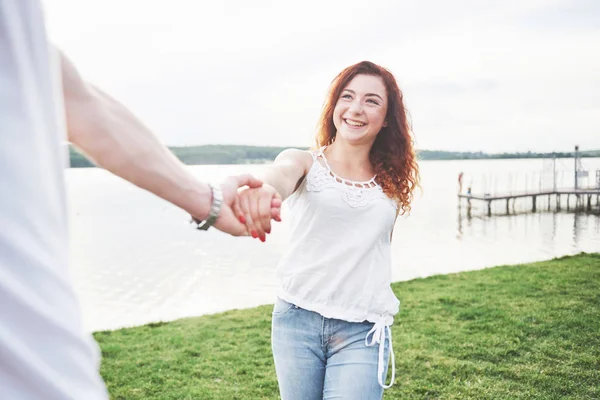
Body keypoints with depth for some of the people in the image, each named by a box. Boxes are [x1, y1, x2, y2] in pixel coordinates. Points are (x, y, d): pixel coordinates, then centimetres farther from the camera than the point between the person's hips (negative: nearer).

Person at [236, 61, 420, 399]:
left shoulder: (391, 182, 5)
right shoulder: (305, 162, -3)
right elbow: (282, 175, -27)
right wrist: (262, 189, -51)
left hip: (363, 332, 1)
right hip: (297, 319, -1)